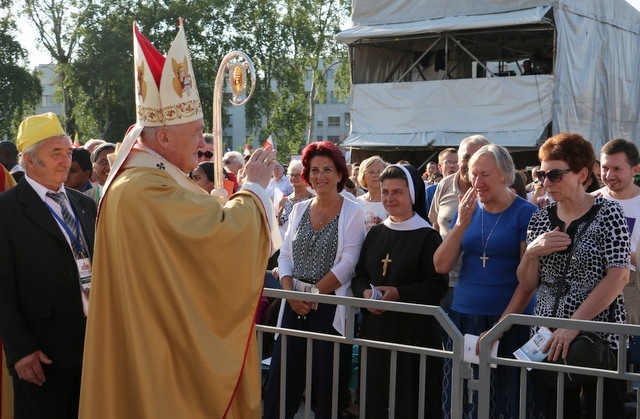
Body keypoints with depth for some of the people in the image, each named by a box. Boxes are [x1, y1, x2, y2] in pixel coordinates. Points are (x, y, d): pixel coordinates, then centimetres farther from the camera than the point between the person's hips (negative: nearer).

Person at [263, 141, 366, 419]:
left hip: (331, 307, -4)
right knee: (281, 380, 3)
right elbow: (285, 256, 9)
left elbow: (347, 264, -11)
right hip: (295, 307, 4)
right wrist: (292, 294, -6)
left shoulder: (352, 212, -3)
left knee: (326, 387, 2)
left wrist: (313, 294, -13)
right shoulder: (299, 209, 11)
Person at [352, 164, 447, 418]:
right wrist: (365, 293, -8)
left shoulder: (427, 236, -7)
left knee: (408, 398, 0)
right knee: (375, 394, 9)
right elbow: (359, 274, 13)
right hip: (375, 327, 5)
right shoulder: (375, 233, 10)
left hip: (413, 330, -5)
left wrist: (398, 293, -21)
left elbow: (438, 285, -13)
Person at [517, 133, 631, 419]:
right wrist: (532, 252, -12)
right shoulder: (540, 219, 7)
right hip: (548, 339, 4)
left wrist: (573, 324, -21)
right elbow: (528, 284, 9)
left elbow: (619, 277, -15)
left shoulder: (607, 213, -6)